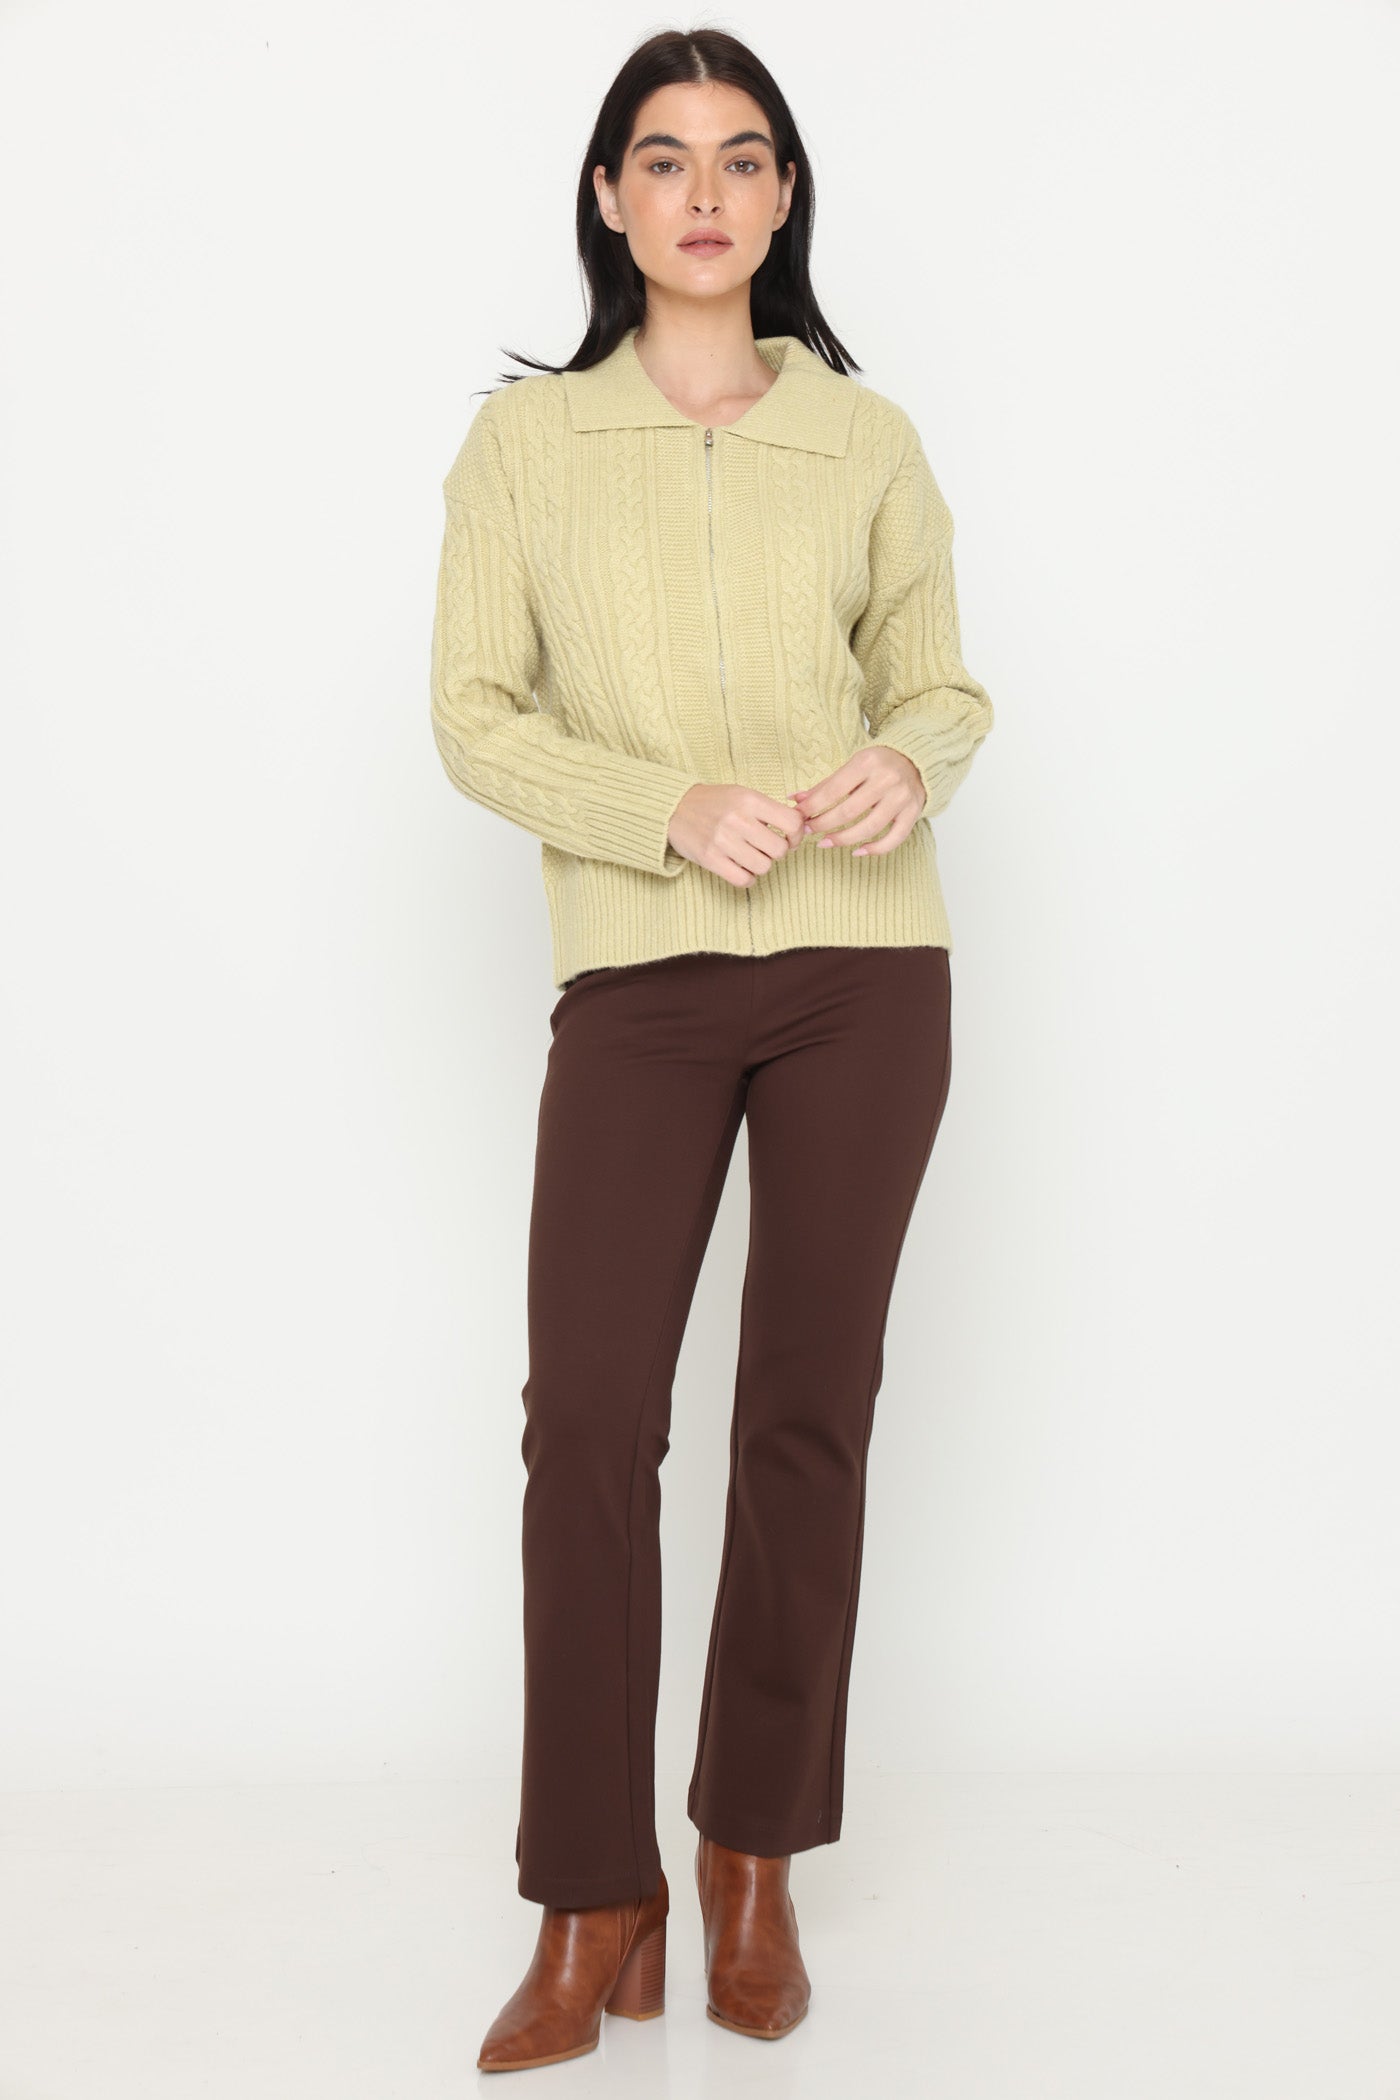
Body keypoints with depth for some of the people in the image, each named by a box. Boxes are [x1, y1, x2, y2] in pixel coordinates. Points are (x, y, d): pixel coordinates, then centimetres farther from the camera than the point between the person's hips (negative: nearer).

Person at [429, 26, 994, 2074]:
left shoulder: (869, 441, 9)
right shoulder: (525, 438, 6)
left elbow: (943, 683, 12)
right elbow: (475, 714, 1)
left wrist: (907, 763, -12)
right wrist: (672, 808, -15)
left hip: (866, 971, 1)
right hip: (639, 978, -1)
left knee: (810, 1410, 5)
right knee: (589, 1414, -8)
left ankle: (758, 1864, 22)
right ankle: (598, 1917, 6)